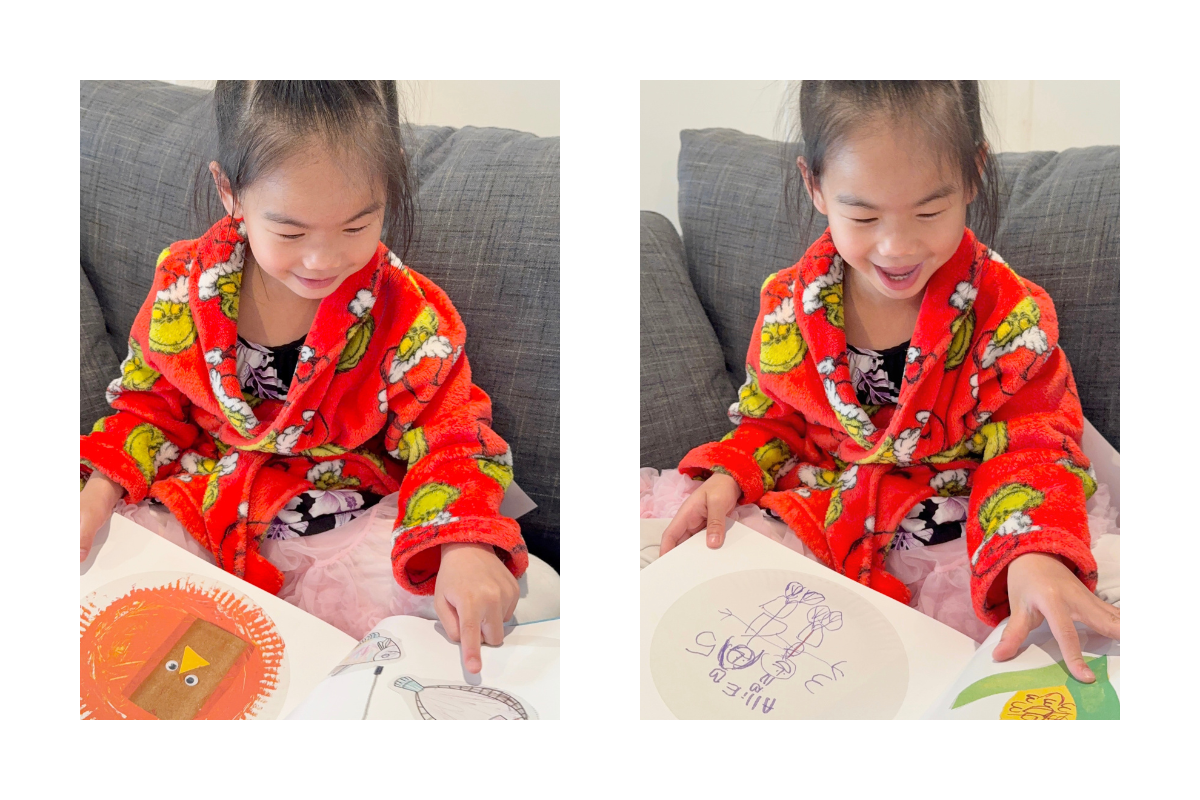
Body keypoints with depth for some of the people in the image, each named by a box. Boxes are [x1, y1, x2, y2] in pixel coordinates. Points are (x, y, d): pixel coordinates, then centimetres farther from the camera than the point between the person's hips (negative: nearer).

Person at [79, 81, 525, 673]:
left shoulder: (407, 315, -15)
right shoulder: (186, 285, -7)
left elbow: (449, 439, -14)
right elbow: (151, 405, 8)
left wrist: (462, 547, -34)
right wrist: (100, 492, -10)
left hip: (349, 530, -2)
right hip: (206, 520, 2)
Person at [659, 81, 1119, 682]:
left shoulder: (1011, 312, -11)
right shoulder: (789, 302, -2)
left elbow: (1030, 447, -12)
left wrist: (1032, 554, -34)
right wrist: (729, 476, -10)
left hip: (955, 540, -3)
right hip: (815, 530, 3)